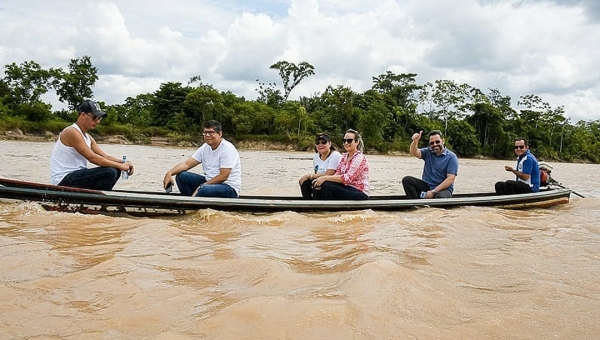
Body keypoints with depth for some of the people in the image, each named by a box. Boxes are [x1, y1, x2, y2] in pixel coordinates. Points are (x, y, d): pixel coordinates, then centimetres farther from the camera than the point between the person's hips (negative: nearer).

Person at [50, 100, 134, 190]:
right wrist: (120, 166, -19)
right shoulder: (72, 132, -14)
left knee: (115, 171, 7)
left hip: (75, 175, 10)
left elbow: (105, 157, 11)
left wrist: (124, 163, -8)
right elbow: (92, 158, -21)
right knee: (109, 172, -23)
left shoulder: (88, 138, 16)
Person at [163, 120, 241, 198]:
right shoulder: (205, 147, 7)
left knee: (203, 190, -37)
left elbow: (223, 177, -22)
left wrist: (201, 187, -21)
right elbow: (187, 164, 4)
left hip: (230, 189, -8)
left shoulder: (228, 149, -16)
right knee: (181, 176, -3)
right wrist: (169, 173, -13)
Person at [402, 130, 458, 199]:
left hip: (444, 188, -4)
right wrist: (415, 141, -34)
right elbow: (414, 153, -12)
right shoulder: (428, 152, 8)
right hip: (426, 185, 5)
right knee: (407, 180, -18)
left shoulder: (451, 157, -6)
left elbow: (450, 179, -14)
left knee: (441, 197, -39)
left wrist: (433, 192, -19)